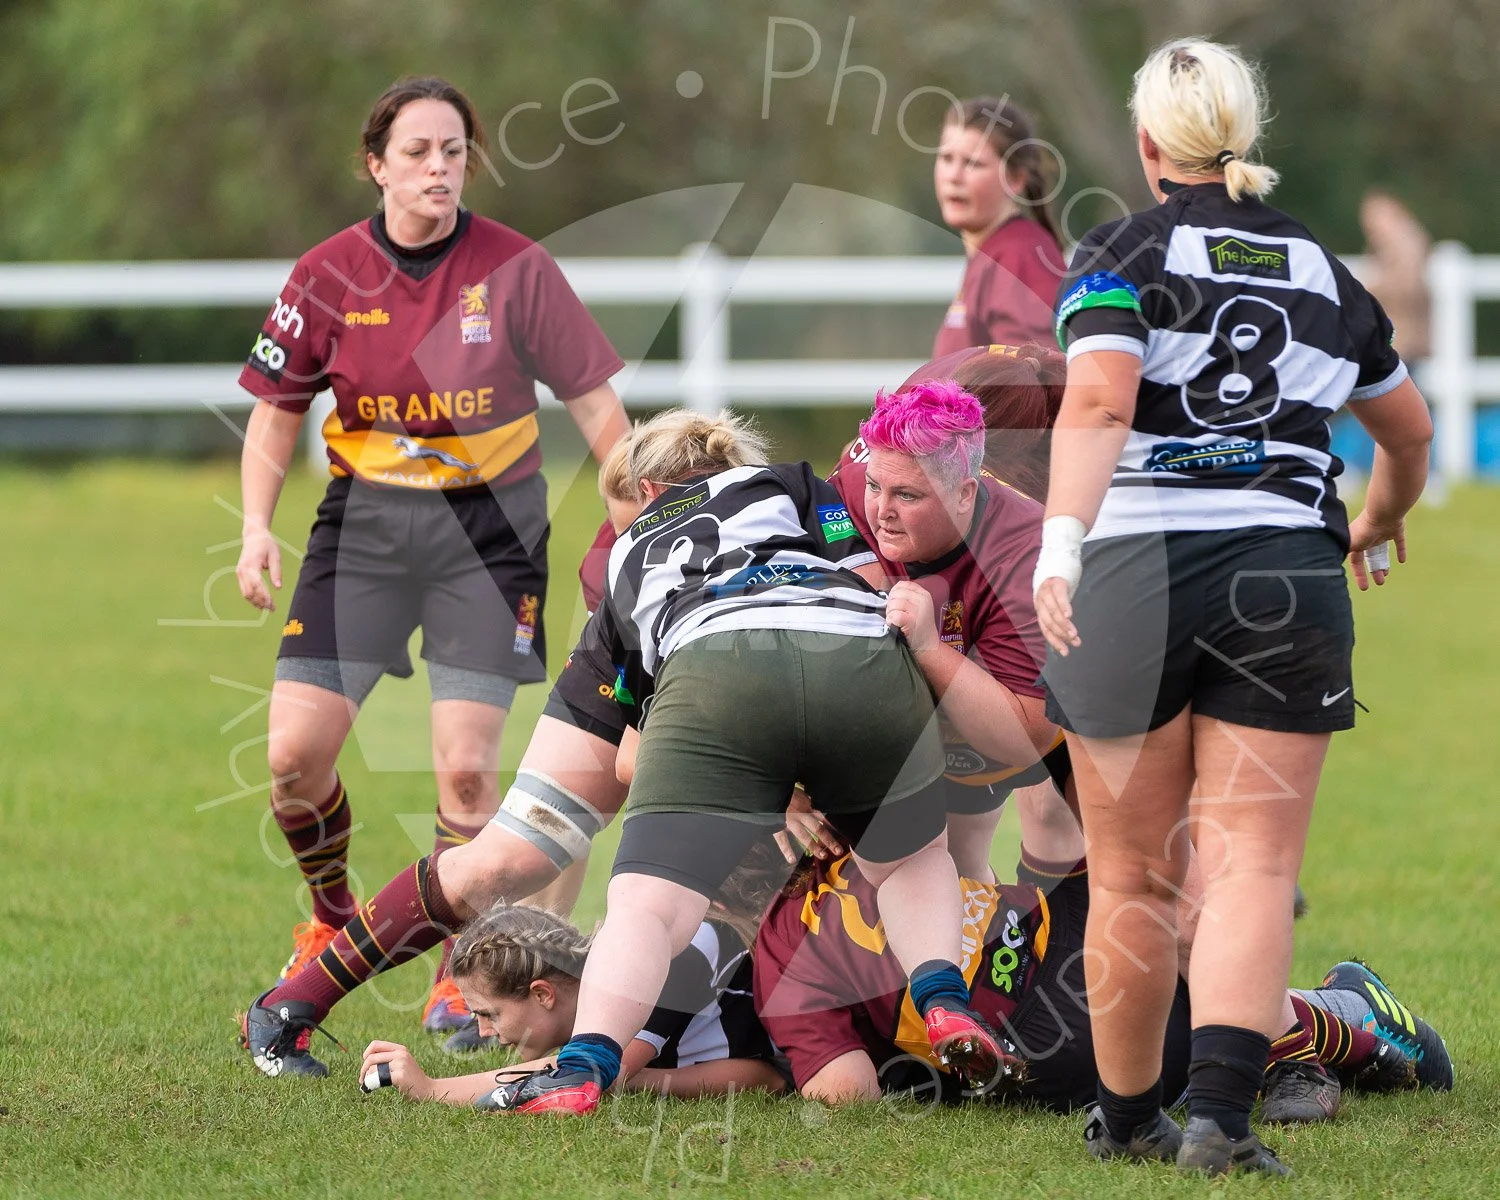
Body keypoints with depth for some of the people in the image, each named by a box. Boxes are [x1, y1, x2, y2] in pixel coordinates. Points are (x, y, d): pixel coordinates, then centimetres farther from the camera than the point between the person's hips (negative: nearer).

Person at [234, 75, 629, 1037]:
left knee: (465, 768, -10)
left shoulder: (515, 268, -8)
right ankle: (335, 920, 20)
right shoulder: (330, 275, -4)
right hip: (364, 523, 2)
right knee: (295, 754, -9)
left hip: (489, 528, -2)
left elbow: (593, 399, -1)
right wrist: (257, 527, -6)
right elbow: (278, 407, 6)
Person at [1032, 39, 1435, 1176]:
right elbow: (1410, 430, 29)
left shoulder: (1122, 256, 1)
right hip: (1289, 585, 2)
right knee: (1255, 867, -2)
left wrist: (1059, 547, -26)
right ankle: (1219, 1112, -18)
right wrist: (1377, 525, 49)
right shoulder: (1323, 272, 15)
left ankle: (1129, 1114, 22)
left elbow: (1097, 402, -17)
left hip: (1134, 572, -2)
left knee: (1133, 877, 10)